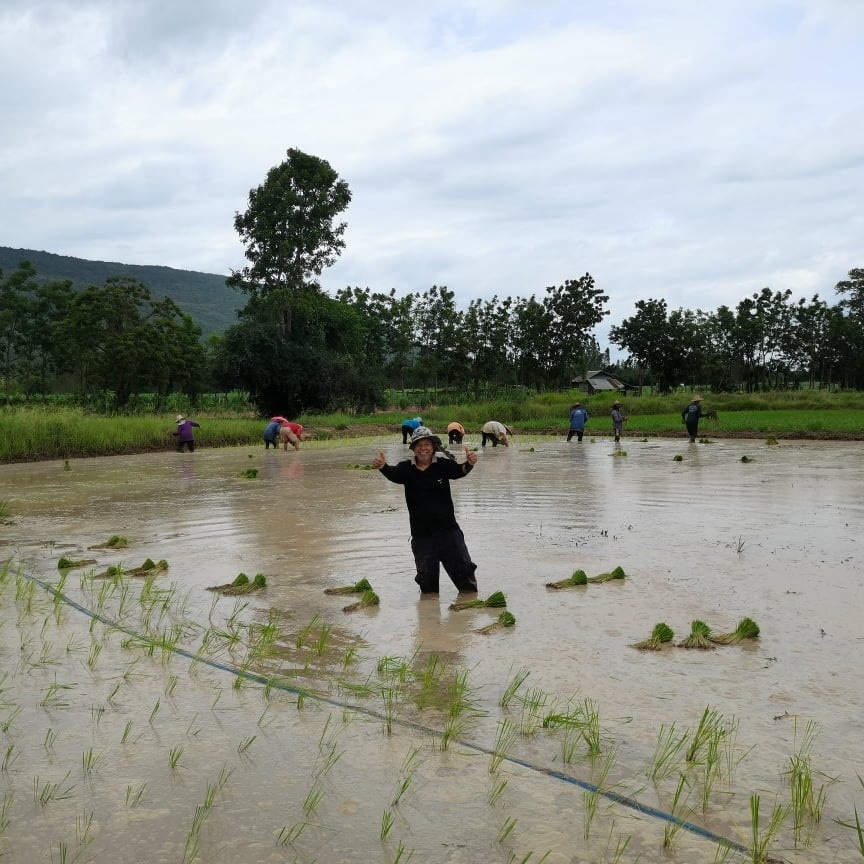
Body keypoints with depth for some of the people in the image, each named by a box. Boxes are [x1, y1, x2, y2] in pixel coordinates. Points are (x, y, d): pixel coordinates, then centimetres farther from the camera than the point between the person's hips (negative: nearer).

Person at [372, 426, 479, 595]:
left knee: (463, 568, 5)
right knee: (426, 577, 10)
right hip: (421, 535, 1)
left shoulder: (443, 465, -5)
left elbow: (458, 471, -22)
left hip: (448, 530, -1)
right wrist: (382, 466, -46)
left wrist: (469, 463, -47)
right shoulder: (407, 469, -3)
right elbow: (393, 474, -22)